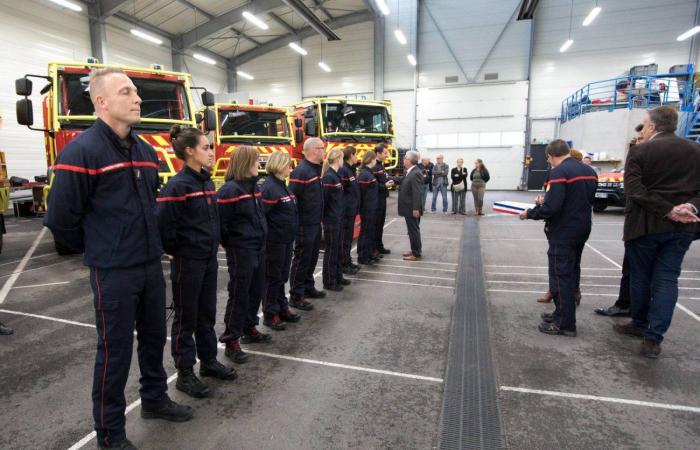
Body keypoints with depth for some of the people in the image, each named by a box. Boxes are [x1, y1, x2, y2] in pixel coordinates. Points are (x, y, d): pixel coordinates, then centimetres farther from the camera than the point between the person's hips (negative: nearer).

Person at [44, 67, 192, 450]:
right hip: (113, 273, -7)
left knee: (154, 337, 19)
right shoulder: (82, 151, -15)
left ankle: (154, 400, 40)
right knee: (115, 350, 6)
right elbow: (60, 218, -13)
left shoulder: (145, 150, 8)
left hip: (151, 265, 7)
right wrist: (97, 250, 0)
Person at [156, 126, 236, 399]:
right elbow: (163, 226, -21)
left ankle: (208, 361, 34)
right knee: (186, 317, 6)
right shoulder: (177, 186, -18)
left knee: (207, 313, 18)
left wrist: (213, 244, 13)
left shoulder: (207, 181, 8)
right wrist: (176, 251, -9)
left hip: (209, 258, 8)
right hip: (187, 261, -8)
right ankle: (184, 373, 21)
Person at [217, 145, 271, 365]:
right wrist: (231, 244, -7)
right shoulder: (229, 190, -17)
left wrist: (261, 238, 13)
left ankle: (249, 329, 35)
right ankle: (231, 341, 12)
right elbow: (220, 223, -16)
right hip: (240, 250, -8)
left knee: (256, 290, 17)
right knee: (239, 294, 0)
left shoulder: (255, 186, 9)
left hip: (258, 248, 8)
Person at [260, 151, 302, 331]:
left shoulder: (281, 185, 12)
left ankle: (282, 308, 30)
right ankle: (270, 314, 15)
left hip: (286, 239, 9)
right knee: (272, 277, 3)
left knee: (282, 276, 17)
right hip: (274, 241, -9)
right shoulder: (269, 188, -17)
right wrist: (266, 239, -18)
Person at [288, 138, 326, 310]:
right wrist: (296, 222, -20)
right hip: (305, 224, -9)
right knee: (302, 259, -1)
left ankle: (308, 288, 32)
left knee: (312, 257, 18)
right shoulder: (300, 171, -17)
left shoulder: (316, 169, 12)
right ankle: (296, 296, 9)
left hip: (315, 223, 9)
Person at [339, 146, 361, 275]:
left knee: (349, 237, 16)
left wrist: (355, 207, 15)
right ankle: (344, 264, 8)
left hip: (351, 210, 9)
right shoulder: (343, 170, -16)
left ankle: (348, 262, 26)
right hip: (346, 210, -9)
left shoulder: (350, 169, 13)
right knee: (345, 238, -1)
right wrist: (342, 210, -20)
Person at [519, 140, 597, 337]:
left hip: (563, 233, -9)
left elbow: (551, 207, -26)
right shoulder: (589, 170, 9)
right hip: (582, 230, 9)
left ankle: (565, 324, 7)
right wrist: (546, 200, 17)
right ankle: (562, 313, 29)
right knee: (570, 274, 18)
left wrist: (529, 213, -10)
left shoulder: (559, 172, -18)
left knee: (561, 276, 0)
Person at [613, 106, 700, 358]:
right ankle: (653, 338, 4)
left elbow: (633, 190, -17)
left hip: (645, 224, -3)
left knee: (640, 277, 12)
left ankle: (640, 325, 28)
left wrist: (668, 211, -16)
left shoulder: (639, 151, -6)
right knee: (667, 279, 6)